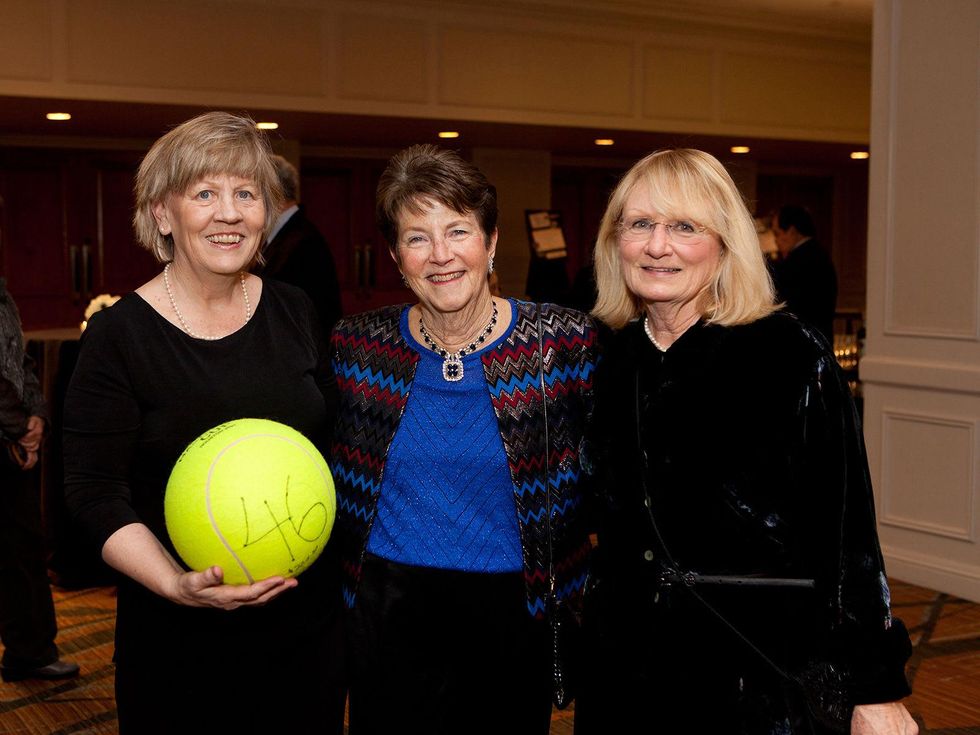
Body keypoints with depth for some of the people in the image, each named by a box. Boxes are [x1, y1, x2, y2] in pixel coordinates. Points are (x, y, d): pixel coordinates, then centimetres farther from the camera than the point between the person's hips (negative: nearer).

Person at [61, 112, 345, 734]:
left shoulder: (295, 313, 3)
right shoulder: (118, 336, -10)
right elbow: (95, 492, -12)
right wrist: (177, 584, -26)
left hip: (310, 615, 4)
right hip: (180, 638, -4)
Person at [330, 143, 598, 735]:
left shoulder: (566, 342, -9)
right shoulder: (357, 345, -2)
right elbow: (331, 480, 10)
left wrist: (567, 594, -4)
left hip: (513, 615, -1)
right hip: (388, 612, 1)